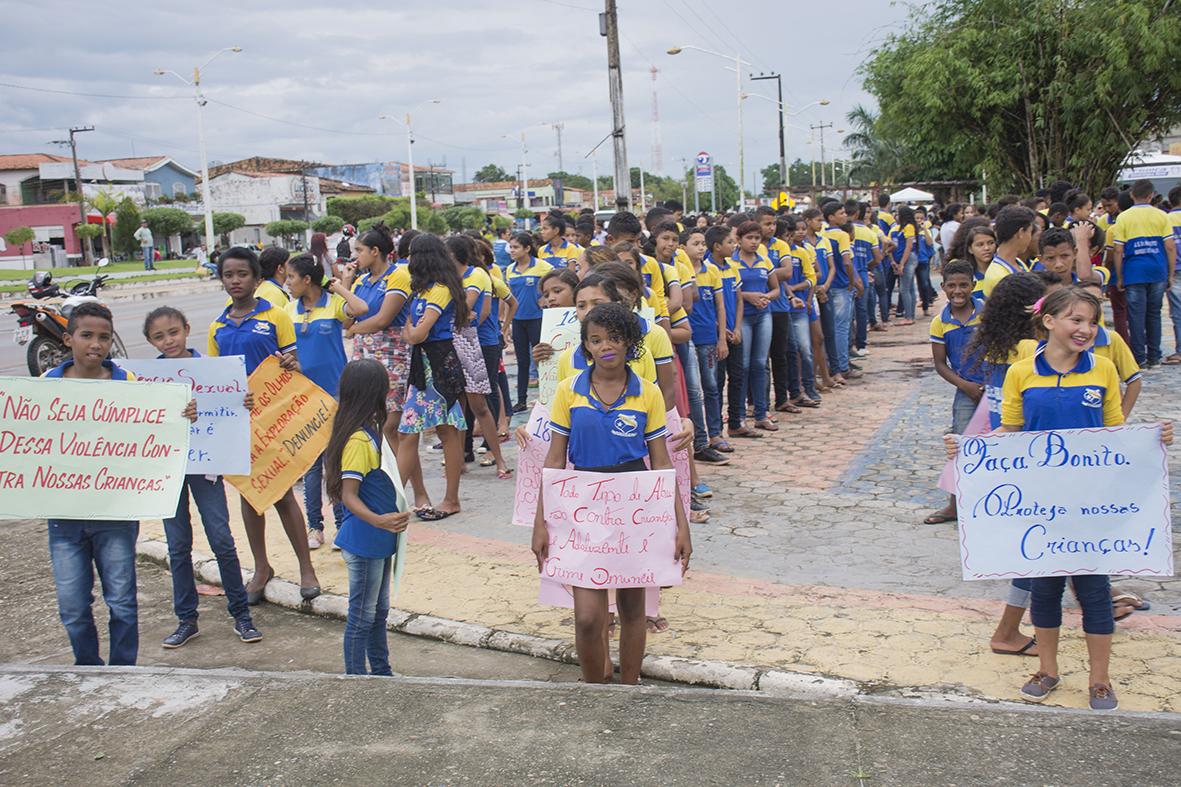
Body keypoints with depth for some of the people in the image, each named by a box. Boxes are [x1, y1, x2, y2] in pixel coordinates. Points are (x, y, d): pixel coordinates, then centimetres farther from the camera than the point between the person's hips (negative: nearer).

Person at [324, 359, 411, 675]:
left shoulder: (371, 430, 6)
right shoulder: (359, 441, -23)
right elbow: (348, 496, -27)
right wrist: (378, 520, -40)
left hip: (379, 540, 10)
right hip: (363, 543, -10)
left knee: (378, 611, 21)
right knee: (362, 617, 3)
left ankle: (381, 672, 34)